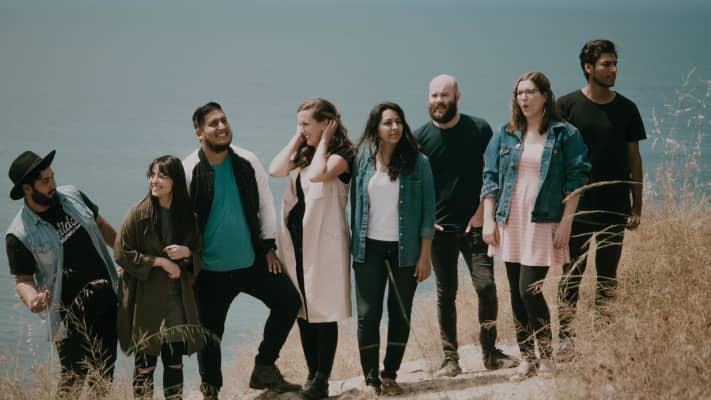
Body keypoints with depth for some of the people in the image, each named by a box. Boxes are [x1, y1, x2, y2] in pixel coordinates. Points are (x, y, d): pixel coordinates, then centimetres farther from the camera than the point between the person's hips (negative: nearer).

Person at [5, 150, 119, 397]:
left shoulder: (72, 196, -2)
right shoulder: (19, 235, -16)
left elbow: (100, 225, 14)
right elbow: (23, 279, -9)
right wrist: (31, 300, -30)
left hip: (107, 302, 5)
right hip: (71, 318, -5)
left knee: (105, 375, 16)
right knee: (74, 379, 0)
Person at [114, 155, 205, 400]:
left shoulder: (187, 214, 5)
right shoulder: (139, 213, -7)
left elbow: (199, 256, 13)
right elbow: (121, 253, -8)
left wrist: (187, 252, -10)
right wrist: (159, 261, -13)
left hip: (177, 298, 3)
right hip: (145, 299, -3)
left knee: (175, 359, 7)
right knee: (145, 363, 0)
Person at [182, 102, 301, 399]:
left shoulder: (248, 162, -2)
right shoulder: (189, 170, -11)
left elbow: (265, 204, 7)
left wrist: (269, 246, 5)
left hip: (252, 260, 3)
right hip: (210, 270, -3)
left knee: (288, 301, 1)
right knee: (210, 332, 4)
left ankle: (264, 369, 17)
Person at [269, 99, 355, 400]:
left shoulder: (341, 155, -6)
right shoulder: (303, 155, 15)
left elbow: (317, 174, -25)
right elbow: (275, 170, -2)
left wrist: (323, 141, -11)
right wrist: (297, 139, 3)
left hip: (325, 242, -7)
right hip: (296, 240, 7)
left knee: (324, 311, -4)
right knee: (302, 309, 10)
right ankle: (312, 376, 18)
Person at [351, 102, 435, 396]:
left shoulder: (417, 162, -2)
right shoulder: (362, 161, 1)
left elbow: (428, 210, -2)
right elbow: (354, 205, 6)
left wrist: (425, 255, -6)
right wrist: (354, 245, 4)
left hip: (405, 250, 0)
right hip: (369, 249, 1)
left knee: (400, 314, 5)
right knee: (368, 314, 0)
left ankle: (390, 375, 16)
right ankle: (370, 377, 9)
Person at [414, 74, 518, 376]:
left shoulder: (479, 129, 0)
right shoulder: (420, 137, 2)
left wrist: (482, 213, -7)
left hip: (474, 224, -1)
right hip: (439, 227, 1)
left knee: (486, 286, -8)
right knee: (445, 294, 5)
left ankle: (490, 352, 6)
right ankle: (450, 359, 10)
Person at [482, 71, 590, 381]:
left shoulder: (565, 134, -1)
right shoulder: (505, 135, 10)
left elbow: (575, 180, -4)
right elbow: (491, 179, 10)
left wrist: (566, 222, -10)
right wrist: (488, 221, 2)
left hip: (543, 223, -4)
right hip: (510, 224, 5)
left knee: (530, 290, -12)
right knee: (516, 294, 7)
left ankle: (546, 357, 4)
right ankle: (527, 359, 16)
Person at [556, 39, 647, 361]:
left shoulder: (626, 109, 7)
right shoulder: (567, 105, -1)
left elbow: (634, 159, 10)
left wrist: (637, 206, 5)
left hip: (614, 208, 2)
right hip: (576, 206, -2)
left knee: (608, 276, 7)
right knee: (572, 275, -2)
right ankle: (566, 338, 1)